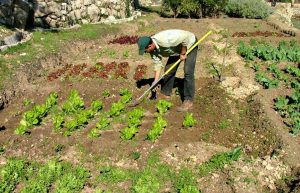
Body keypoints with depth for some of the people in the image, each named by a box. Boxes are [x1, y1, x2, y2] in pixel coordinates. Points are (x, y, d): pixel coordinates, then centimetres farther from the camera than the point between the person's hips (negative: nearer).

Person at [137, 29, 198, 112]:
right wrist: (156, 81, -13)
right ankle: (165, 94, 25)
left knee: (188, 72, -16)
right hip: (177, 48, 8)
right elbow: (157, 63, -7)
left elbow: (185, 37, -36)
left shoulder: (164, 40, -40)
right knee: (168, 69, 9)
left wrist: (183, 53, -23)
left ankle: (188, 102, -13)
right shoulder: (153, 49, -14)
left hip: (189, 44, -8)